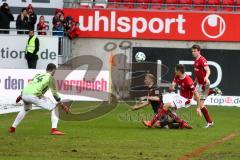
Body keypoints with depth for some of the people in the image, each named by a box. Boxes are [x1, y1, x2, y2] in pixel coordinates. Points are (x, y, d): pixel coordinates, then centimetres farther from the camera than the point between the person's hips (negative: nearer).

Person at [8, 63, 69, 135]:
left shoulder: (38, 75, 29)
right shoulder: (50, 77, 12)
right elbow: (54, 93, 10)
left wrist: (20, 96, 44)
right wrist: (62, 104, 15)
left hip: (24, 94, 7)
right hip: (34, 95, -7)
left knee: (26, 109, 39)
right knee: (54, 108, 3)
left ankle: (13, 127, 43)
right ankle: (54, 129, -11)